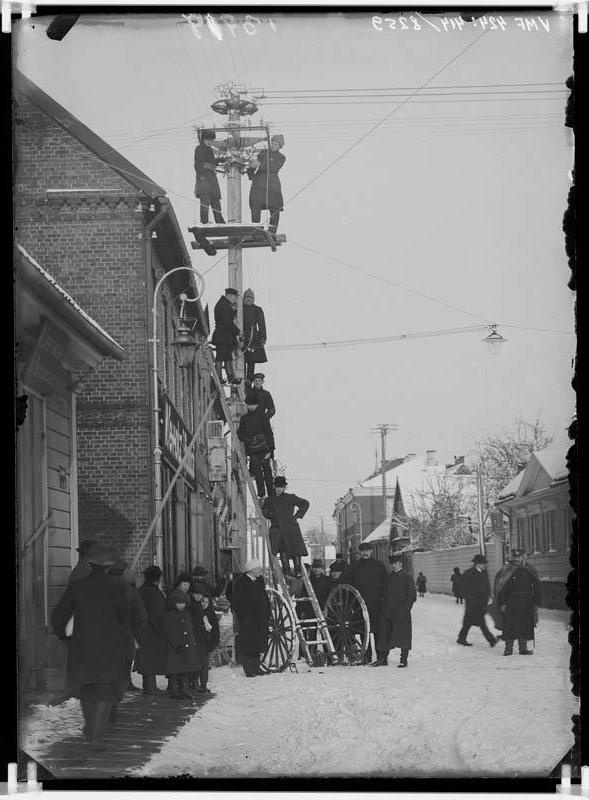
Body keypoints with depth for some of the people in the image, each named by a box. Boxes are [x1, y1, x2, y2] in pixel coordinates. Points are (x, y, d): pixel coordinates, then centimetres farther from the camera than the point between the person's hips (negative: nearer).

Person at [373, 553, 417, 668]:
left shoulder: (407, 577, -2)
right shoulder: (389, 577, 16)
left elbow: (412, 596, -5)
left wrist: (405, 608, -13)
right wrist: (383, 609, 10)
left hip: (401, 612, -6)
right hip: (387, 612, 6)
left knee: (403, 636, -4)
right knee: (384, 636, 5)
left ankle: (404, 659, 1)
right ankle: (383, 658, 11)